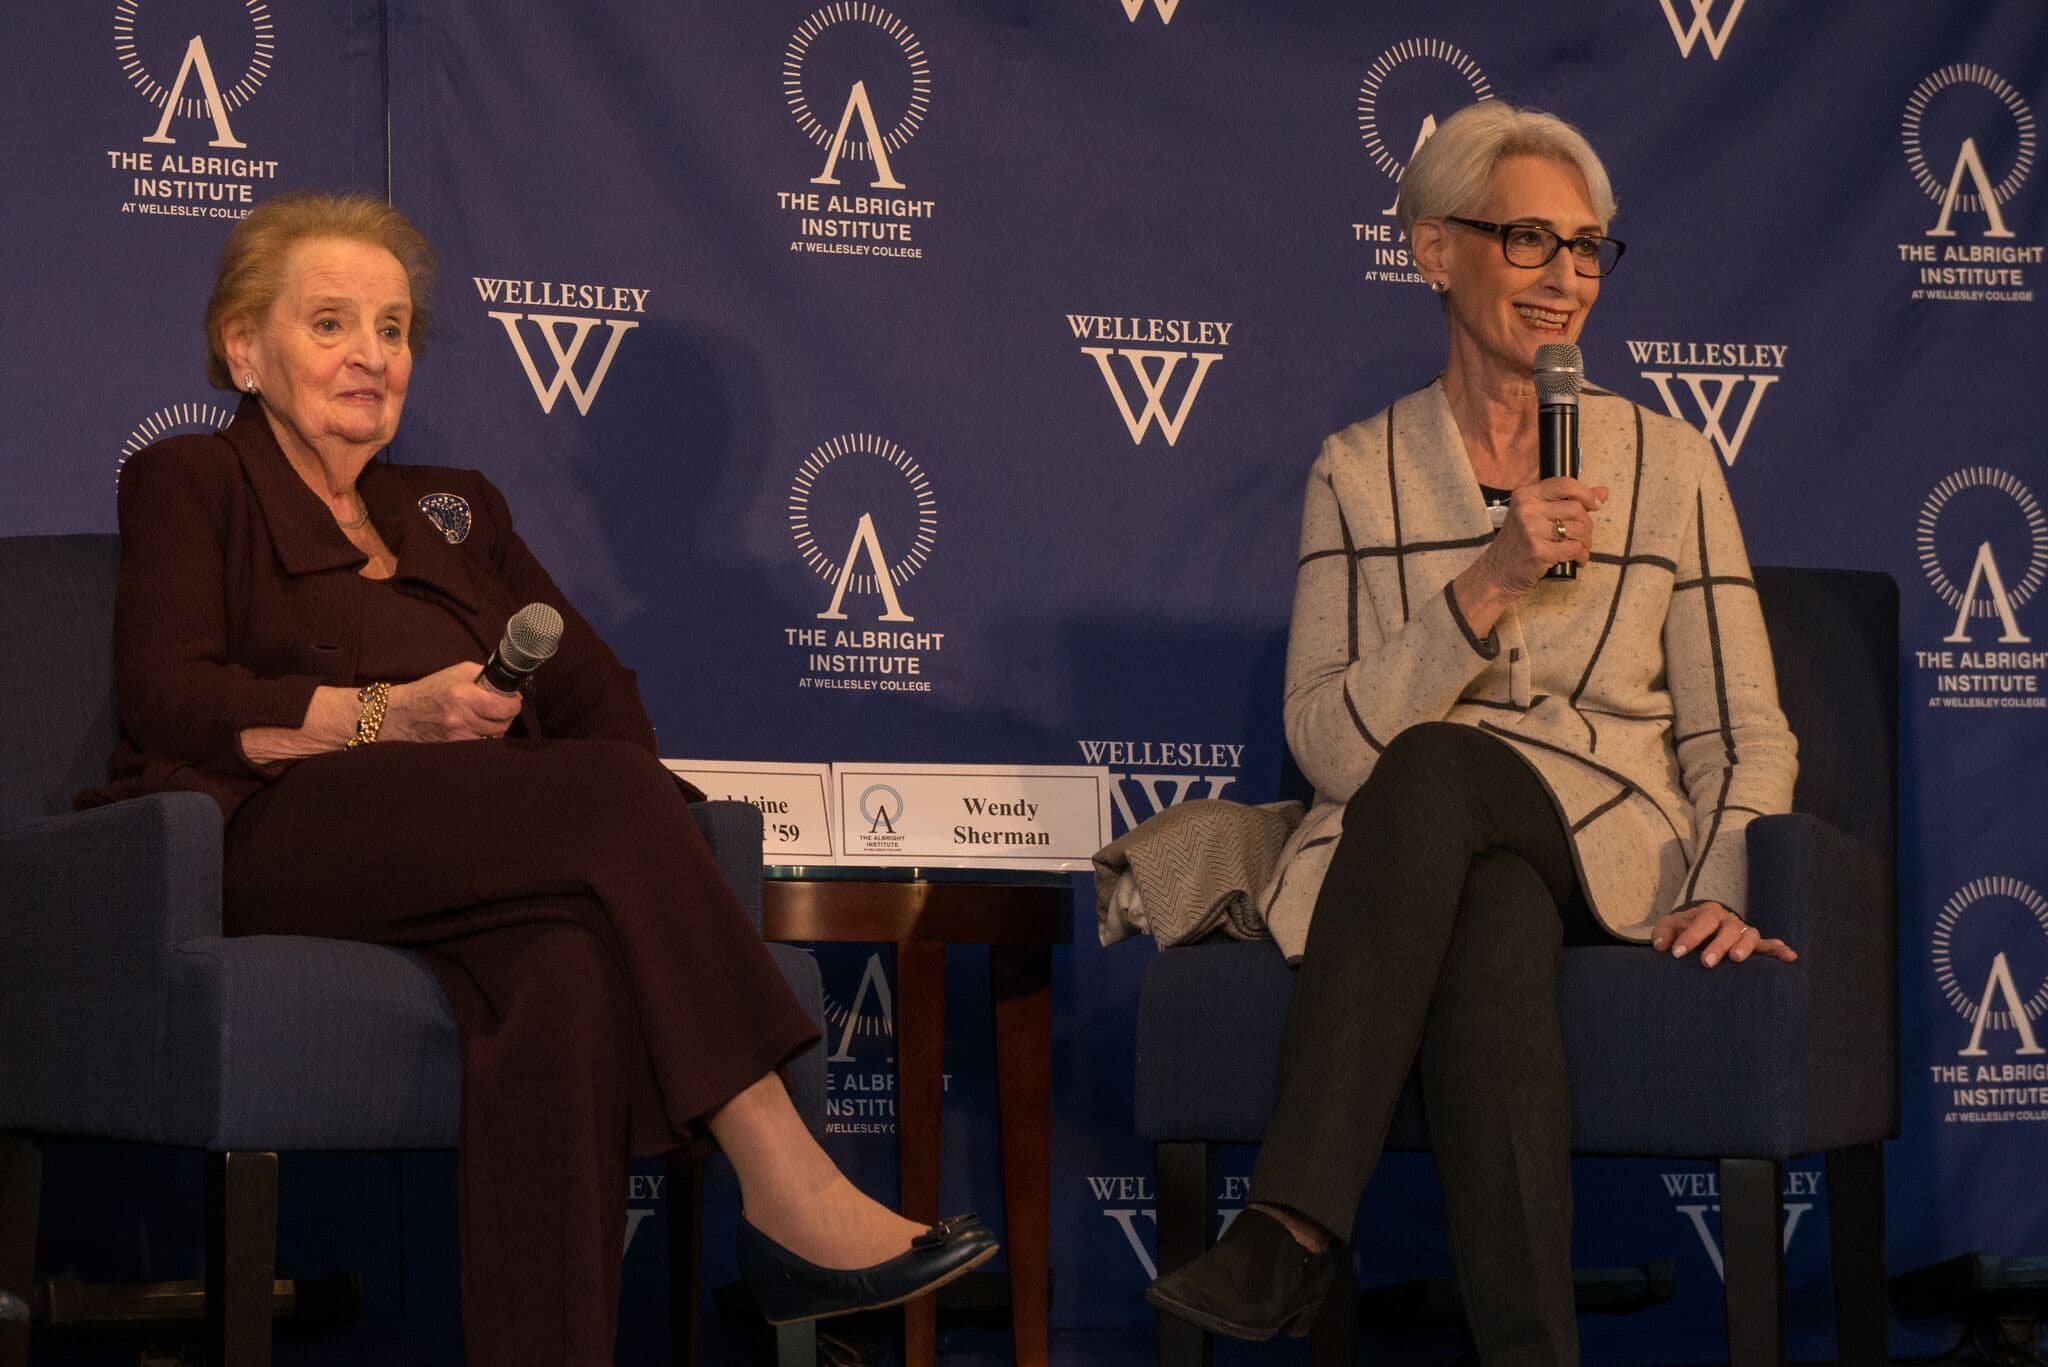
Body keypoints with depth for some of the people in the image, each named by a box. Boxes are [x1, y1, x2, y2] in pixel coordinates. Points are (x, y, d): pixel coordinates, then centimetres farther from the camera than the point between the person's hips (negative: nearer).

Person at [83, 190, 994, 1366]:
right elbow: (169, 698, -1)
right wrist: (387, 716, -15)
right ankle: (790, 1191, -36)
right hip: (277, 841, -4)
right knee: (610, 800, -31)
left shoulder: (456, 511, 32)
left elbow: (601, 696, 19)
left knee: (574, 965, -36)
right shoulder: (190, 485, 17)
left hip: (470, 853, 4)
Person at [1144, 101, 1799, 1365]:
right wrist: (1487, 586, -15)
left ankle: (1297, 1225, -40)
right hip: (1405, 858, 1)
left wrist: (1724, 888, -13)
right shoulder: (1361, 473, 10)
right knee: (1488, 926, -38)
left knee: (1431, 768, -35)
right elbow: (1327, 740, -3)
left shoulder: (1669, 464, 10)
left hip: (1610, 861, -1)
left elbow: (1745, 734, 8)